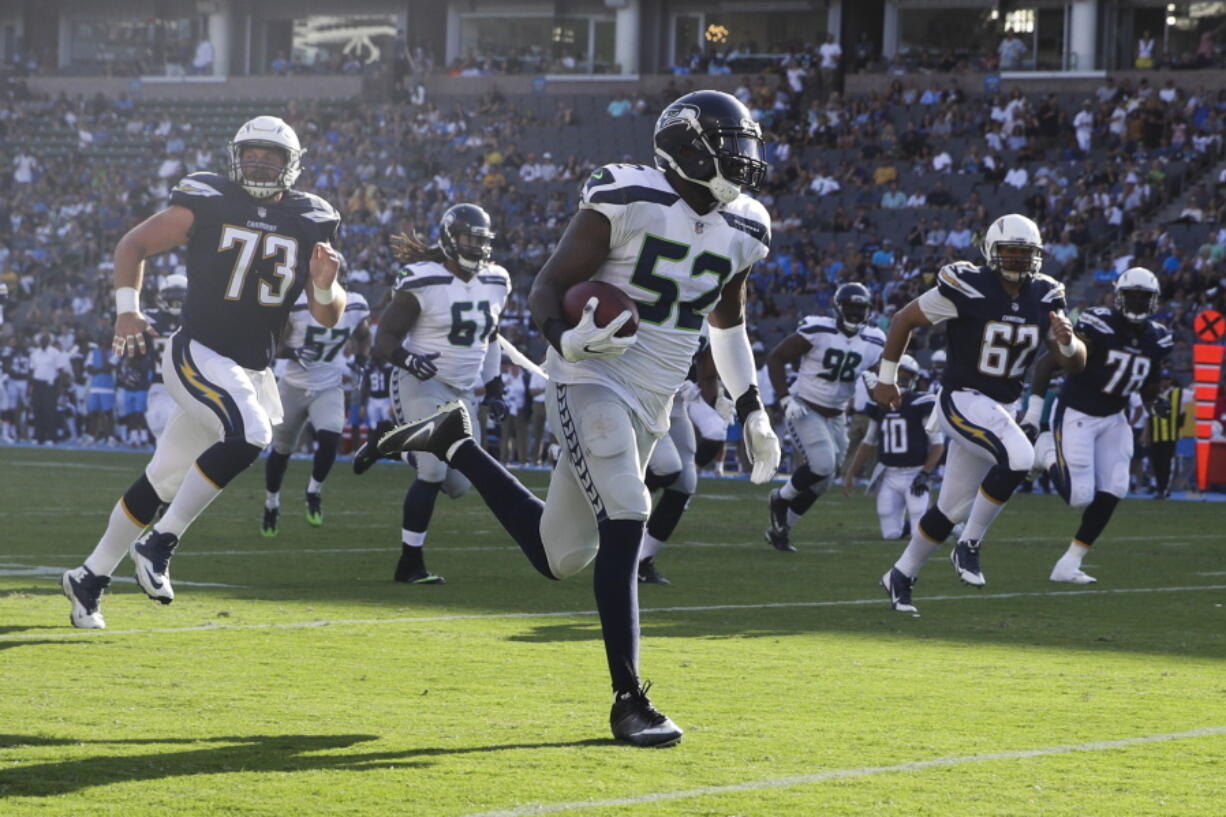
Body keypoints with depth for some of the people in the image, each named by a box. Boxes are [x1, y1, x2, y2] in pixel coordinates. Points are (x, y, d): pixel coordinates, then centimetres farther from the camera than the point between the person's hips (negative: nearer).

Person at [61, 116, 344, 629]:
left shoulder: (310, 224, 6)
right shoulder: (208, 203, -5)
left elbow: (329, 317, 8)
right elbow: (133, 246, 3)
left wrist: (325, 285, -14)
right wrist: (128, 310, -10)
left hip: (253, 373, 5)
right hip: (199, 355, -5)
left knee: (164, 480, 10)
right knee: (249, 434, -29)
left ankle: (90, 578, 23)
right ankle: (159, 543, -18)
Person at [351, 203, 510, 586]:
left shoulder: (495, 284, 4)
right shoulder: (424, 283, -15)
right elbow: (385, 338, -15)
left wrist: (494, 391, 17)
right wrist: (407, 358, -36)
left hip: (463, 393, 7)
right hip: (422, 384, -7)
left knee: (457, 485, 5)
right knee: (433, 472, -17)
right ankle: (410, 564, -5)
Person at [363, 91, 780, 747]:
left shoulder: (741, 231, 5)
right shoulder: (627, 201, -15)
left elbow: (727, 322, 23)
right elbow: (549, 285, -10)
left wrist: (751, 409, 17)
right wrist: (566, 338, -31)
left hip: (650, 407, 7)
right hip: (592, 381, -7)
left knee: (557, 556, 9)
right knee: (625, 520, -24)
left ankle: (454, 444, 30)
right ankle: (629, 701, -18)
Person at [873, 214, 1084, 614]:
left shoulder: (1044, 297, 1)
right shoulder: (968, 288, -16)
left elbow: (1075, 361, 4)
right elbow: (903, 319, -4)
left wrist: (1067, 341, -20)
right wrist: (886, 378, 1)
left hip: (998, 409, 7)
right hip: (962, 399, -7)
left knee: (953, 508, 12)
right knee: (1018, 457, -30)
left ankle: (901, 575, 30)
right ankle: (969, 546, -15)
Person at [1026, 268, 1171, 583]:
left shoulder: (1157, 340, 1)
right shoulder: (1098, 326, -20)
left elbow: (1148, 390, 16)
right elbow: (1048, 363, -18)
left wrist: (1156, 406, -8)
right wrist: (1034, 412, -20)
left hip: (1113, 420, 6)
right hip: (1076, 415, -6)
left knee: (1111, 493, -4)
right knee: (1079, 495, -13)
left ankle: (1069, 565, 8)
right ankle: (1046, 451, 17)